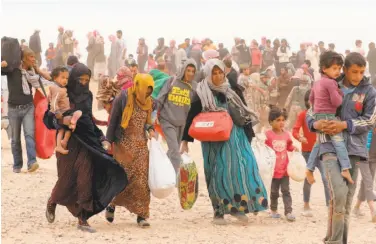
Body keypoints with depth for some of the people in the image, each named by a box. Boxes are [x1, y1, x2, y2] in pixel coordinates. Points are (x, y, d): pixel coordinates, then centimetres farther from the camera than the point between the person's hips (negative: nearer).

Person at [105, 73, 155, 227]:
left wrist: (150, 129, -1)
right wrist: (109, 141, -8)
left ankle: (141, 214, 1)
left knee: (142, 179, -2)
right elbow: (113, 121, -6)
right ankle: (111, 205, 23)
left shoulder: (148, 101, 8)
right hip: (124, 145, -5)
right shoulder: (123, 99, -9)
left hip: (141, 145, 5)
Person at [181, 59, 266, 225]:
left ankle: (238, 206, 0)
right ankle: (218, 212, 1)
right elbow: (191, 117, 1)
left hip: (235, 137, 3)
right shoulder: (202, 95, 0)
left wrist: (249, 135, 13)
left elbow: (244, 112, 16)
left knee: (243, 167, -8)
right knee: (219, 173, -5)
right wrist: (185, 140, -2)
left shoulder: (232, 91, 11)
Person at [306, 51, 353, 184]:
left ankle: (310, 169, 21)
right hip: (328, 117, -10)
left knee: (318, 143, 18)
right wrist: (340, 94, 2)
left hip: (318, 116, 10)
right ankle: (345, 169, -24)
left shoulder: (317, 83, 14)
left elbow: (311, 99, 25)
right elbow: (336, 102, -16)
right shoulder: (330, 83, -15)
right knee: (339, 141, -14)